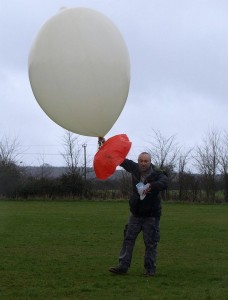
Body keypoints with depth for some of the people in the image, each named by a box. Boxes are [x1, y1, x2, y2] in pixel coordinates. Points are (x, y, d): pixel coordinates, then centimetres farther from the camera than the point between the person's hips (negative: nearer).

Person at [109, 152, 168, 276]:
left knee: (150, 243, 0)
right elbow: (122, 161, 13)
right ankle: (123, 266, 7)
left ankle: (150, 269, 8)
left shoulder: (157, 174, -17)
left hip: (151, 214, -5)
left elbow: (164, 183, -39)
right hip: (136, 213, 5)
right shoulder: (135, 169, -2)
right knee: (128, 238, 4)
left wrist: (151, 186, -57)